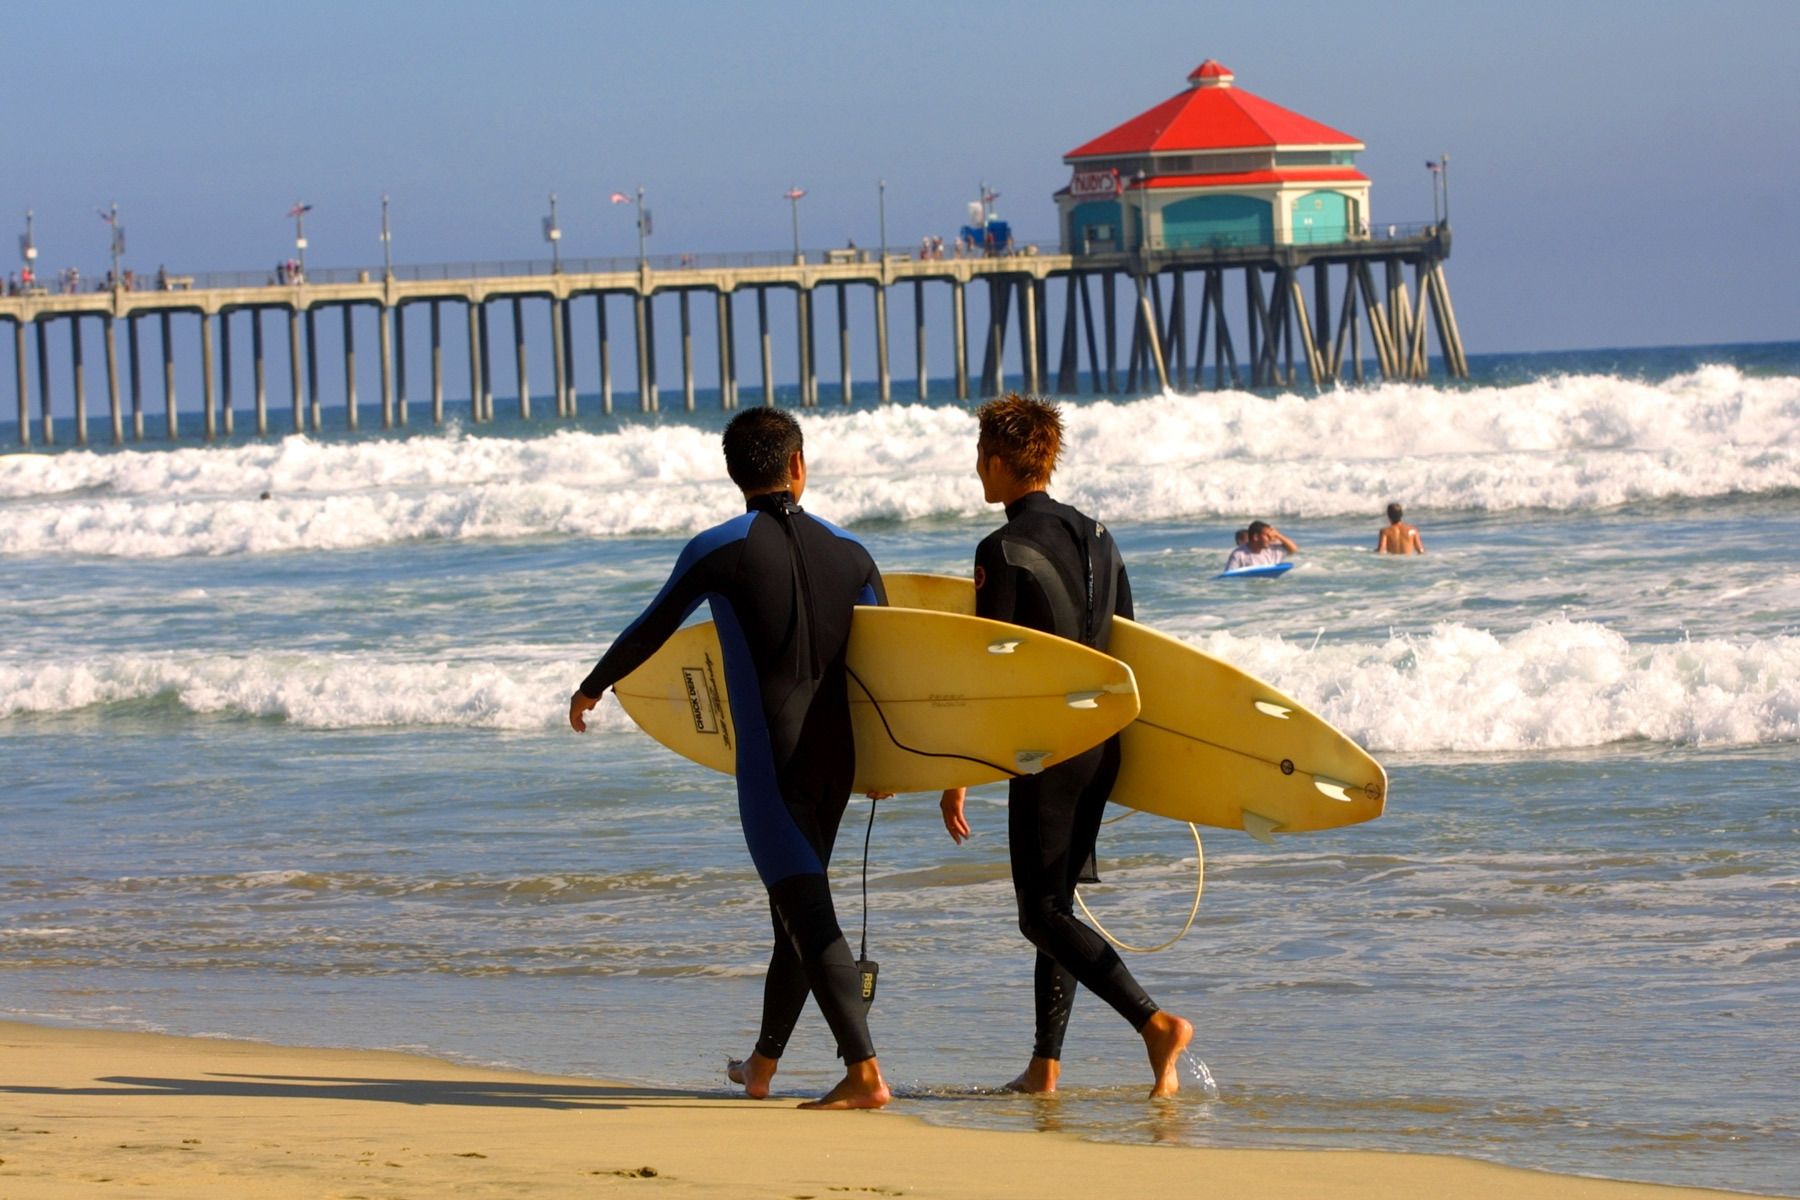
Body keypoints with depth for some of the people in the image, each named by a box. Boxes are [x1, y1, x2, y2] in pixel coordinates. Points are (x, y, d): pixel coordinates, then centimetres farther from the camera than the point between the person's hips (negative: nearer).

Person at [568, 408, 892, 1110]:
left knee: (807, 915, -9)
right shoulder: (848, 553, 6)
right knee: (798, 906, 17)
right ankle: (762, 1066, 30)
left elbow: (649, 632, 6)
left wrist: (591, 689, 24)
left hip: (768, 757, -5)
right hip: (837, 756, 5)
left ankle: (864, 1072, -19)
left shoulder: (719, 551, -6)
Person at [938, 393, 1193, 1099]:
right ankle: (1045, 1066, 14)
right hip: (1103, 745, 8)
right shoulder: (1095, 536, 11)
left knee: (1044, 915, -6)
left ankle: (1155, 1024, -22)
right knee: (1055, 901, 15)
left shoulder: (1004, 550, -12)